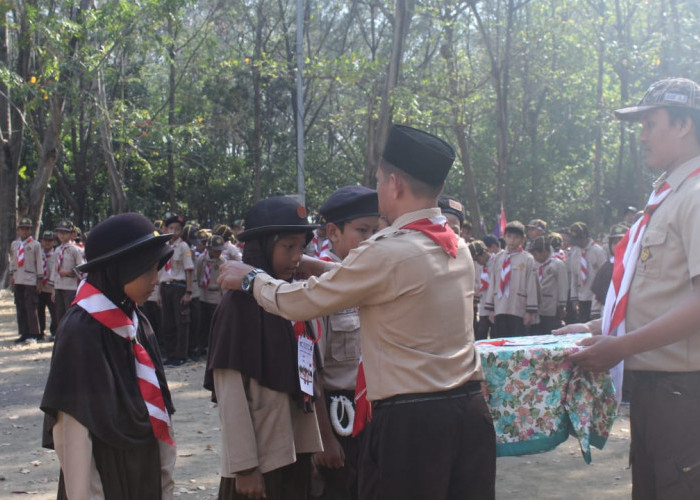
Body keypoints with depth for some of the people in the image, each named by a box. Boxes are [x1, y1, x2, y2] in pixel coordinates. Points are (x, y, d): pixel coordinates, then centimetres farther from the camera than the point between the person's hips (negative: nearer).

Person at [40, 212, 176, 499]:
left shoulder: (137, 322, 5)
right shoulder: (80, 329, -17)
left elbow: (158, 404, 7)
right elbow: (72, 427, -18)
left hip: (146, 474, 7)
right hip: (105, 476, -7)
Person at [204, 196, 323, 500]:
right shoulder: (241, 302, -12)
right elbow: (231, 391, -14)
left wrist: (314, 442, 8)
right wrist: (244, 465, -16)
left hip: (296, 449, 6)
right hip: (260, 455, -6)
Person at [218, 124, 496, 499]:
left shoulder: (388, 252, -15)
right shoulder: (458, 248, 9)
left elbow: (300, 303, -5)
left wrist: (249, 278, 12)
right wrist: (311, 264, 25)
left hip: (410, 423, -7)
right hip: (470, 412, 7)